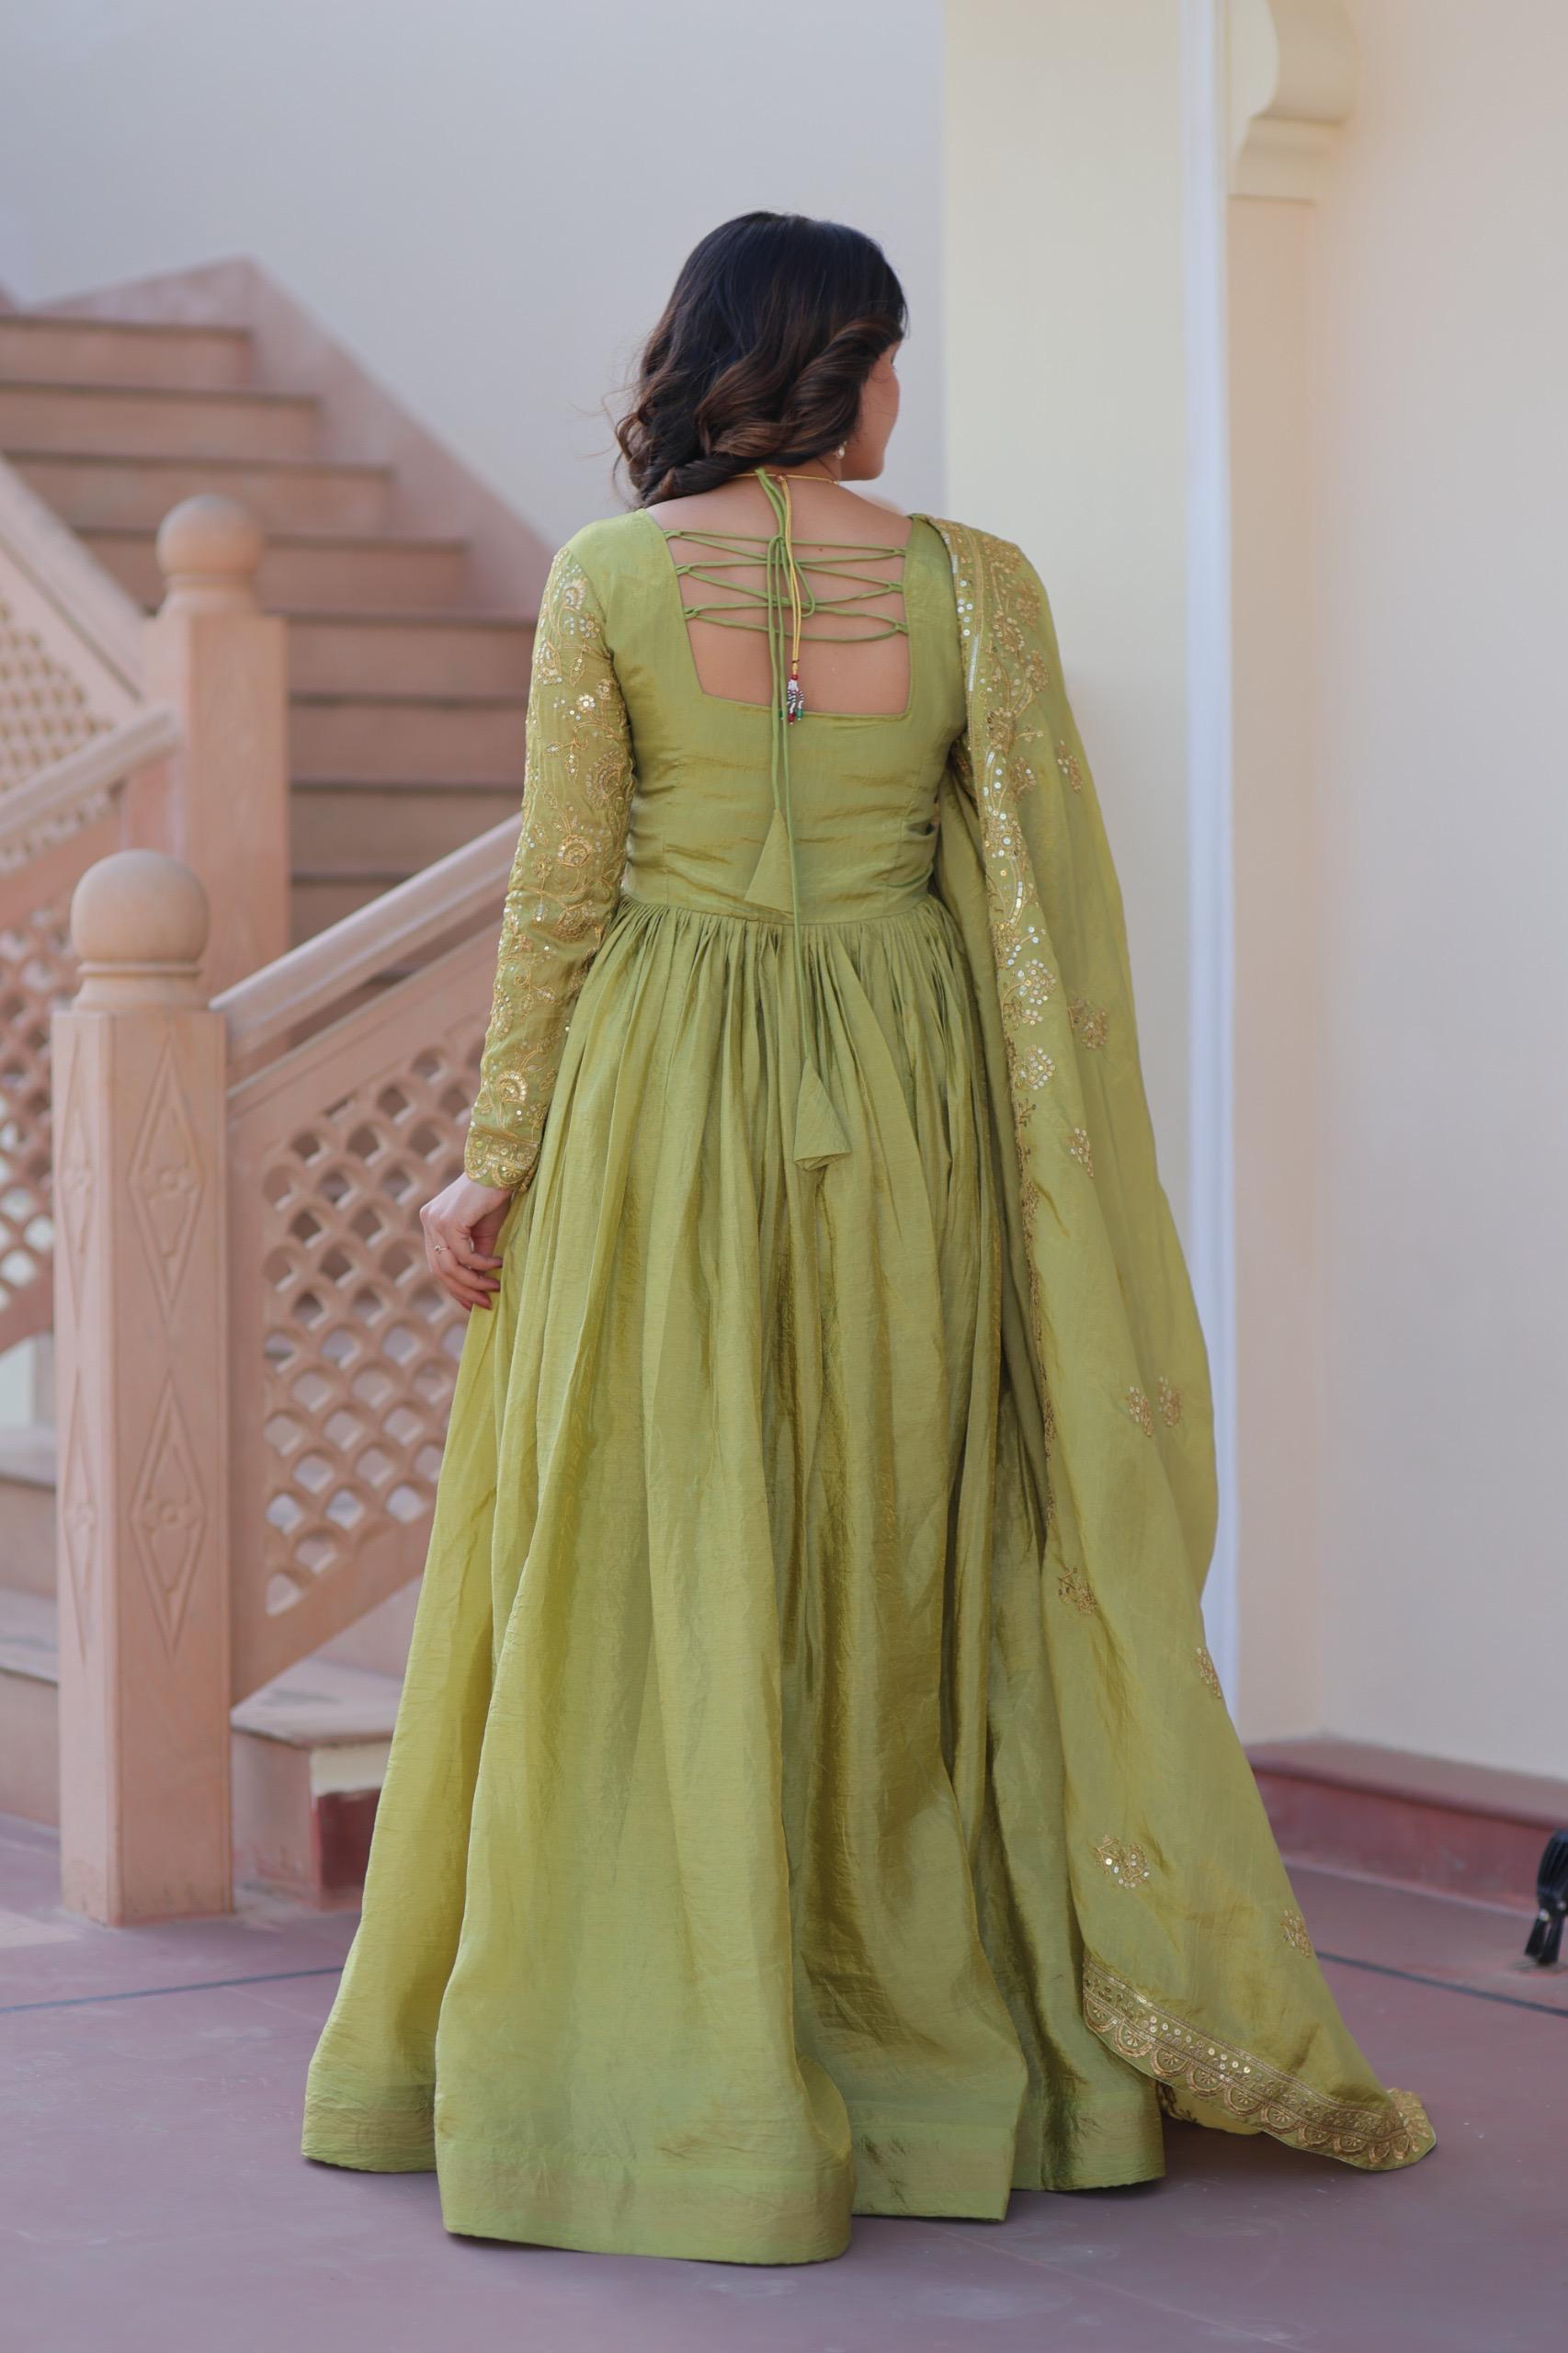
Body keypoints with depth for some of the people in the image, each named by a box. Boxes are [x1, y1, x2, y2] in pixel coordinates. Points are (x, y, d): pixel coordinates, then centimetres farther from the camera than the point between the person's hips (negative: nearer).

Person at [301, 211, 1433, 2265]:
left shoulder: (606, 577, -4)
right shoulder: (977, 584, -2)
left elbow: (559, 894, -4)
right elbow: (1049, 903, 0)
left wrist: (500, 1154, 2)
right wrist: (1054, 1167, 8)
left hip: (656, 1106, -1)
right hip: (903, 1106, 2)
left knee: (660, 1575, 4)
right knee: (894, 1561, 12)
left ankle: (667, 2076, 7)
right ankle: (928, 2041, 20)